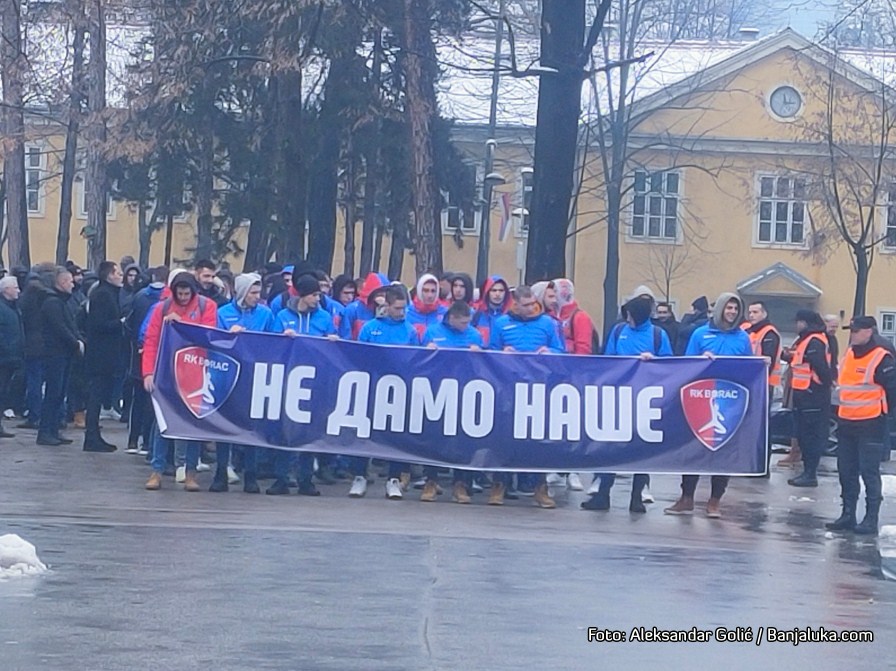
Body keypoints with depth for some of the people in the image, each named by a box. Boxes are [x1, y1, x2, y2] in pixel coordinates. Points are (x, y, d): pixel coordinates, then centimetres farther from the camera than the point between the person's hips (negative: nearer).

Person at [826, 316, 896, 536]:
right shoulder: (848, 355, 11)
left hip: (870, 425, -8)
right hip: (846, 423, 8)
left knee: (869, 473, -6)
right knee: (846, 472, 11)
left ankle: (871, 520, -2)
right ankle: (848, 515, 19)